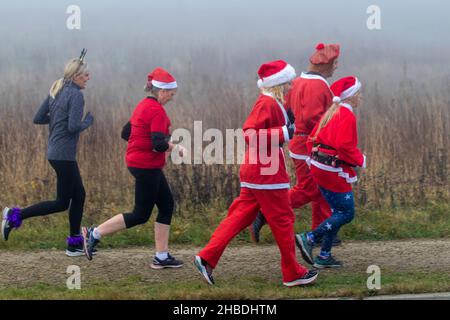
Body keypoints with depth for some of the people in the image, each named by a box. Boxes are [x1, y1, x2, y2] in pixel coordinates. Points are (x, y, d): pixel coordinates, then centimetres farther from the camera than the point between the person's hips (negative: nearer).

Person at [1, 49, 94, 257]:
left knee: (79, 195, 15)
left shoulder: (56, 92, 10)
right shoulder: (76, 95, -15)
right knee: (62, 203, -1)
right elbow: (74, 127, -23)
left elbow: (38, 119, 9)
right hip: (64, 155, -9)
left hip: (55, 152, 9)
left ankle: (75, 244, 18)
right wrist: (88, 122, -4)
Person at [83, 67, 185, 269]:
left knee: (167, 205, 12)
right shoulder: (157, 110, -18)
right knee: (141, 215, -2)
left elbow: (126, 133, 17)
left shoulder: (143, 106, 11)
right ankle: (95, 234, 0)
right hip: (147, 166, -10)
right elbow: (160, 145, -25)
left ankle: (162, 257, 12)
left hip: (137, 161, 10)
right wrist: (176, 148, -8)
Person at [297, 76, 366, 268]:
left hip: (319, 167, 10)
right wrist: (360, 160, -11)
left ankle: (324, 256, 12)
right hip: (334, 171, -10)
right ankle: (309, 239, -11)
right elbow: (344, 146, -24)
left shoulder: (331, 114, 14)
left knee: (338, 212, 15)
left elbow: (312, 138, 16)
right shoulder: (347, 116, -14)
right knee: (347, 213, -3)